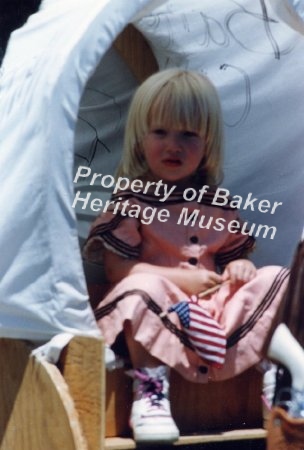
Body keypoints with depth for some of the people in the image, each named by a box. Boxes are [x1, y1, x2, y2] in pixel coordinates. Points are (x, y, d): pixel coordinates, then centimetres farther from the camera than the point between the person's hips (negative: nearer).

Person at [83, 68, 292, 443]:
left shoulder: (218, 205, 15)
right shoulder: (131, 203, -1)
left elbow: (236, 253, 21)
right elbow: (116, 268, -9)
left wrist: (241, 266, -6)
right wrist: (182, 278, -17)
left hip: (219, 311, 5)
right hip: (161, 314, -5)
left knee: (276, 279, -8)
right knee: (146, 286, -36)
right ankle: (150, 389, -30)